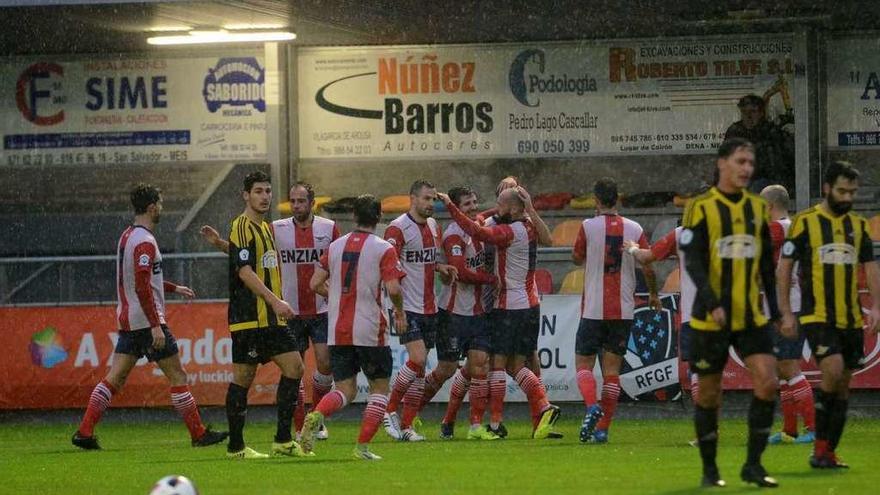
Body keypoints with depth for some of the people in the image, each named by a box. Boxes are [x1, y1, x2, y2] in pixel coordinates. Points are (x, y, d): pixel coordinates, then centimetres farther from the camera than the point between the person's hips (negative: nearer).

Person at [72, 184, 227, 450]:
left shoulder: (127, 236, 14)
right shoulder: (145, 242, -17)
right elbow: (142, 287, -23)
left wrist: (174, 288, 31)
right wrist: (156, 326, -23)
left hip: (127, 319, 9)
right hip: (146, 319, -9)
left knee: (115, 377, 6)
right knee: (177, 376, 1)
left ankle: (84, 431, -2)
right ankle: (199, 434, 6)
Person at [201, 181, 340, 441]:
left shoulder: (329, 228, 1)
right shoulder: (277, 229, 0)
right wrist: (219, 243, -15)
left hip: (321, 311, 0)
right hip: (291, 313, 0)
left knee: (325, 364, -8)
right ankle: (300, 429, 9)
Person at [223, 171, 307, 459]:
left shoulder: (266, 228, 18)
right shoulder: (242, 227, -10)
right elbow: (244, 271, -20)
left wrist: (278, 305, 24)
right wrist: (275, 302, -25)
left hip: (271, 318, 9)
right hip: (248, 317, -9)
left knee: (294, 368, 2)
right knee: (243, 378, -3)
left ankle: (283, 441, 5)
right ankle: (236, 446, 3)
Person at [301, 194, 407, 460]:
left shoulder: (336, 246, 8)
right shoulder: (383, 249, -6)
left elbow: (315, 284, 8)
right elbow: (393, 288, -16)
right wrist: (400, 312, 4)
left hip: (337, 332, 4)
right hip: (369, 332, -4)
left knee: (346, 389, 11)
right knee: (380, 387, 11)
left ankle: (316, 415, -20)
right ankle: (363, 446, 1)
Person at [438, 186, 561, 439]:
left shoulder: (510, 232, -17)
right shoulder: (529, 228, 8)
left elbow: (478, 232, -29)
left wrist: (450, 206, -27)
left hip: (509, 306, -8)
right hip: (531, 304, 8)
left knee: (497, 363, -2)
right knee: (516, 365, 12)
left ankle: (495, 423, -2)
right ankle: (544, 408, -1)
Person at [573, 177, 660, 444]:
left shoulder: (588, 226, -6)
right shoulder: (634, 229, 0)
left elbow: (577, 259, 8)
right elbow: (648, 267, 2)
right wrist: (653, 295, 18)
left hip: (593, 310, -2)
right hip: (623, 310, 2)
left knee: (583, 364, 5)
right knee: (612, 369, 7)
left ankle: (592, 406, -23)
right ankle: (603, 429, 3)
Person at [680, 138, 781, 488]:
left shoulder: (758, 207, 9)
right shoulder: (700, 208, -7)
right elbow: (693, 262, -14)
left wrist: (774, 309, 14)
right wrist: (712, 303, -25)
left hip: (752, 316, 4)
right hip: (711, 319, -4)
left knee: (767, 382, -10)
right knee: (709, 393, 4)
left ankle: (753, 465, -1)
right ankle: (709, 469, 17)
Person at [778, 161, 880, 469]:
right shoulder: (805, 222, -2)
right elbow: (784, 268, 0)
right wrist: (786, 312, -6)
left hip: (851, 319, 5)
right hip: (817, 316, -5)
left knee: (843, 385, 6)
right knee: (833, 370, -22)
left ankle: (828, 452, 14)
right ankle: (820, 447, -11)